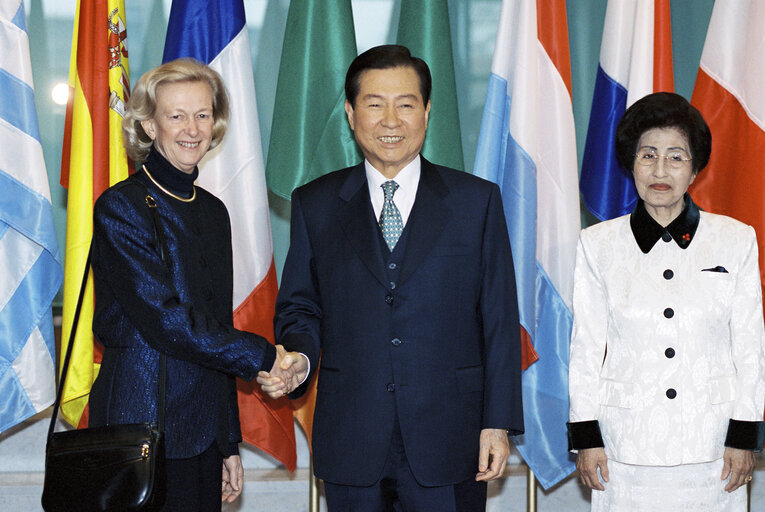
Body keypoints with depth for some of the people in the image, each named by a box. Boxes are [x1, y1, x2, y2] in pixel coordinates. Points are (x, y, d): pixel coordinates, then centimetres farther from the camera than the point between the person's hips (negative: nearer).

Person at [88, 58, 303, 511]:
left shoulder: (212, 211, 14)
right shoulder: (121, 207, -8)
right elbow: (163, 317, -16)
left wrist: (230, 443, 16)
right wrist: (263, 357, -11)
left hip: (203, 430, 6)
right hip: (142, 423, -6)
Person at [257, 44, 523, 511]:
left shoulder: (477, 200, 4)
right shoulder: (316, 205, 8)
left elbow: (499, 320, 2)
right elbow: (300, 307, 11)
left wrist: (498, 423, -3)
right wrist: (296, 358, -11)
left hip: (448, 442, -1)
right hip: (351, 443, 1)